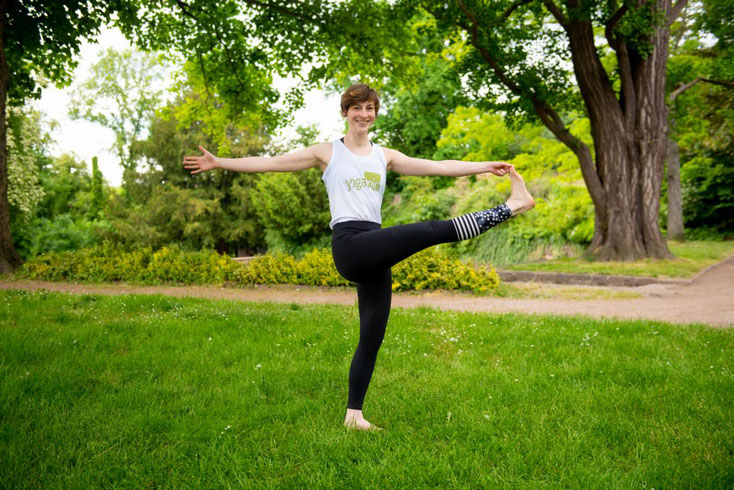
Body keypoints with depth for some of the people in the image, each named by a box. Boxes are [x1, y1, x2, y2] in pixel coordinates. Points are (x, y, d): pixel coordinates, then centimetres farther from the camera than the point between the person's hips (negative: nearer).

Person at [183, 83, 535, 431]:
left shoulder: (385, 156, 19)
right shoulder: (327, 153, 10)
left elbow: (438, 167, 14)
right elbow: (270, 163, 9)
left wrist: (486, 166, 8)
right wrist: (217, 162, 5)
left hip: (376, 254, 5)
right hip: (349, 244, -5)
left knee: (372, 337, 5)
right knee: (430, 230, -20)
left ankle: (354, 415, 15)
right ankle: (510, 207, -8)